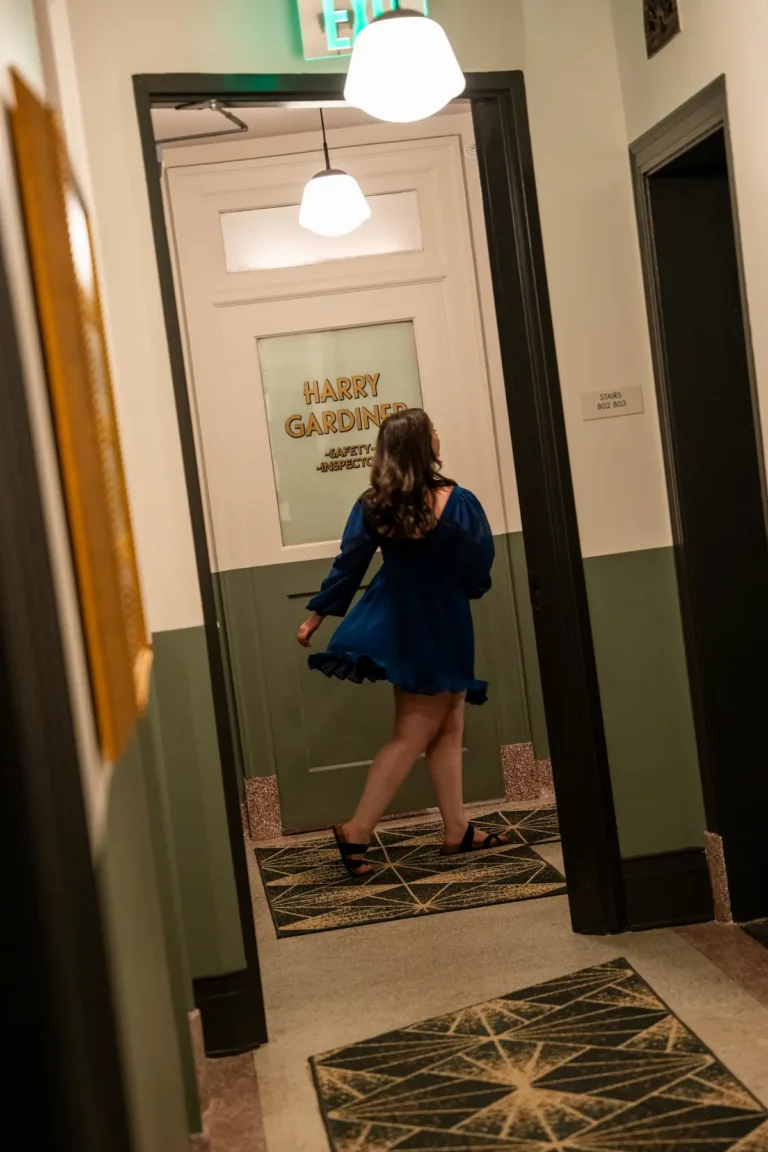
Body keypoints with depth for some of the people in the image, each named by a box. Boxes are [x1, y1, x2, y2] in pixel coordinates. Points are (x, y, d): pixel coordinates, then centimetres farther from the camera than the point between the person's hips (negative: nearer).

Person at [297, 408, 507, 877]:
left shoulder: (373, 505, -6)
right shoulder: (458, 503, -19)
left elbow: (348, 566, -1)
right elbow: (480, 573, -12)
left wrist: (317, 615, 10)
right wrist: (464, 587, 11)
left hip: (397, 623, 6)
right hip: (439, 628, -5)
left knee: (447, 728, 15)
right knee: (412, 737, 3)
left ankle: (457, 831, 20)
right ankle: (357, 830, 1)